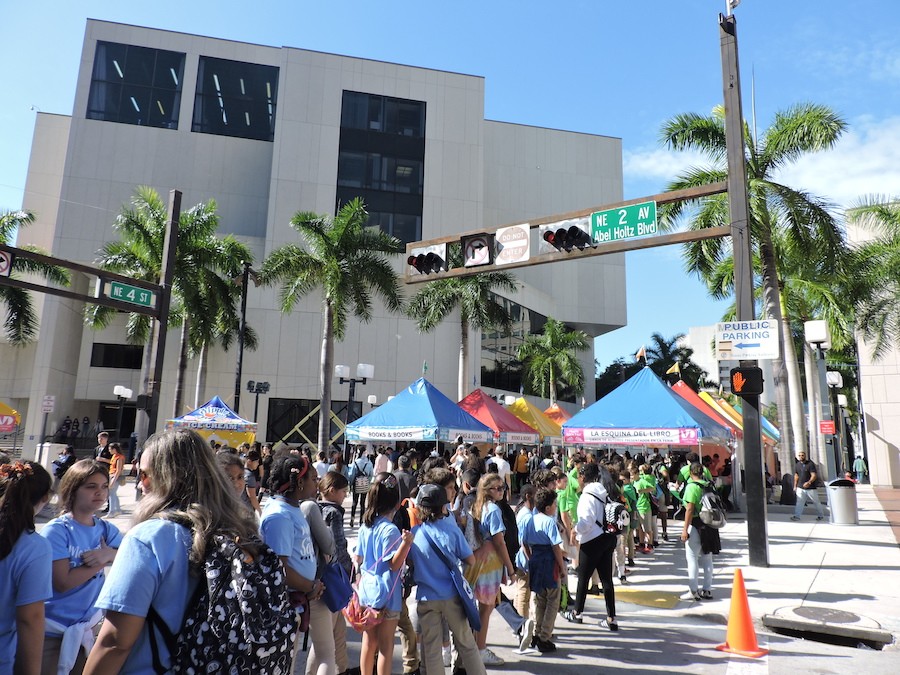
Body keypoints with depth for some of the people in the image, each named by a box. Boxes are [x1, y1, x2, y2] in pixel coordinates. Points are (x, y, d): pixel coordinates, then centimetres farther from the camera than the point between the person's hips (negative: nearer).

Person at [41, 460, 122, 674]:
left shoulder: (106, 529, -1)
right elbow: (63, 582, -22)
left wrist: (111, 555, -28)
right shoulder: (56, 530, -17)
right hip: (52, 630, -5)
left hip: (87, 626, 5)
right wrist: (101, 561, -16)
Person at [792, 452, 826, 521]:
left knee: (816, 502, 10)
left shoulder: (810, 464, -10)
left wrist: (809, 482, -33)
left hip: (811, 488, -4)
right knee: (799, 502, -3)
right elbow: (796, 476, 17)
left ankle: (820, 515, 28)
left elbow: (814, 475, -17)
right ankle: (796, 516, -3)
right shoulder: (797, 465, 8)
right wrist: (795, 486, 14)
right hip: (800, 488, 4)